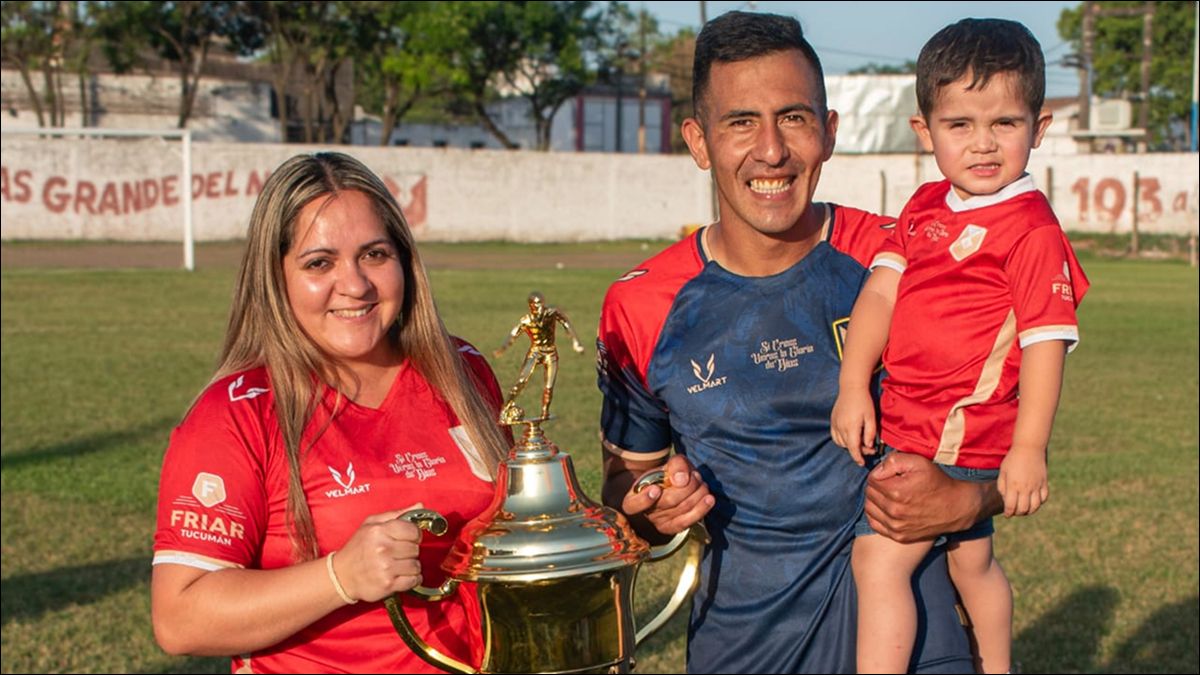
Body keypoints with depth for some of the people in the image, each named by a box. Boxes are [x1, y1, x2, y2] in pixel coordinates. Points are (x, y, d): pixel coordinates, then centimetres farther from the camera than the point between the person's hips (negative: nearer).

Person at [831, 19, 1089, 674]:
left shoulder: (1032, 228, -15)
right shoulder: (925, 208, 8)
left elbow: (1045, 340, -18)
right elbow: (880, 290, 2)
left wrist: (1028, 450, -21)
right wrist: (853, 387, -8)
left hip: (960, 436, -8)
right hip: (907, 428, 8)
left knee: (880, 557, -14)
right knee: (970, 560, 24)